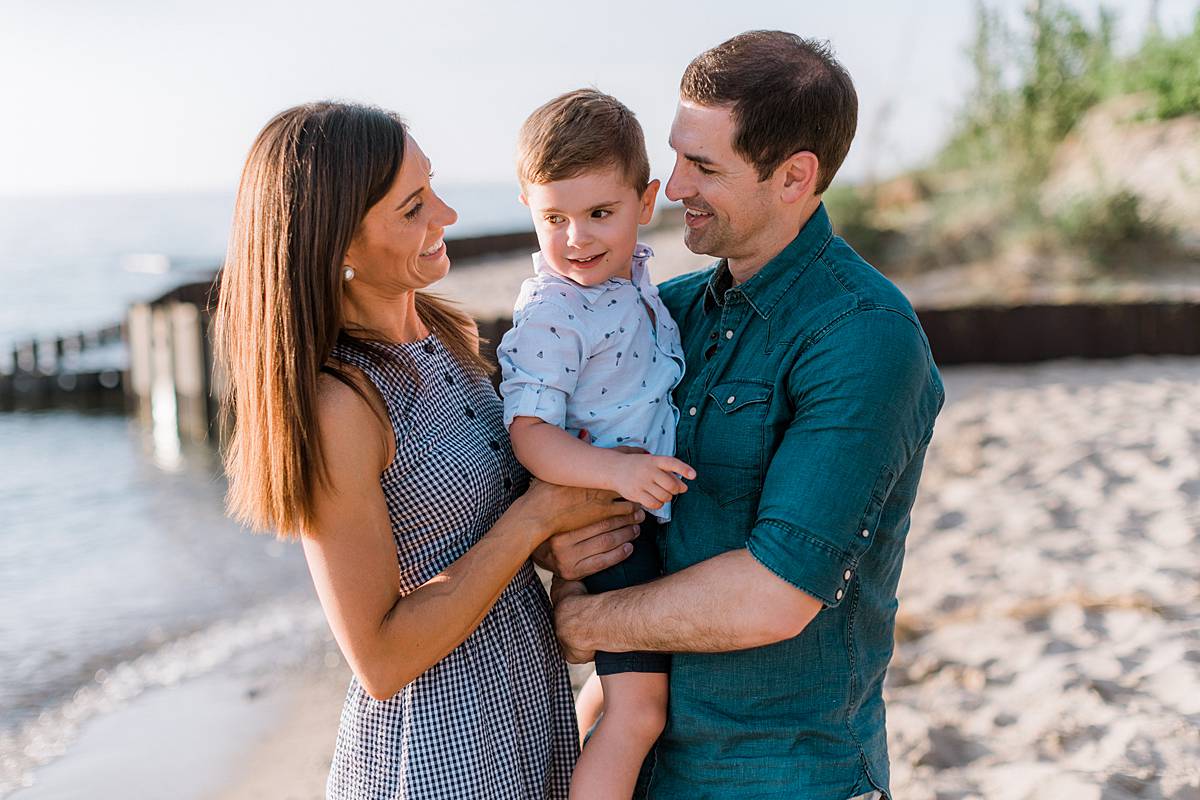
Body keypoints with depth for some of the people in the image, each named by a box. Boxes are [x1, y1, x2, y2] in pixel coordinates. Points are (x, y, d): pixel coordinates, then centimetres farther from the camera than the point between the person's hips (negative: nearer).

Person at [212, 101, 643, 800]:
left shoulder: (451, 333, 0)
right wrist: (537, 513, -20)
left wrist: (563, 542, -9)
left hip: (534, 692, 8)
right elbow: (381, 661, -22)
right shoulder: (337, 403, -24)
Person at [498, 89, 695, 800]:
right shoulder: (548, 315, -21)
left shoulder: (632, 271, 4)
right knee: (639, 707, -10)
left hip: (660, 498, 8)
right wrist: (615, 468, -40)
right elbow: (529, 432, -27)